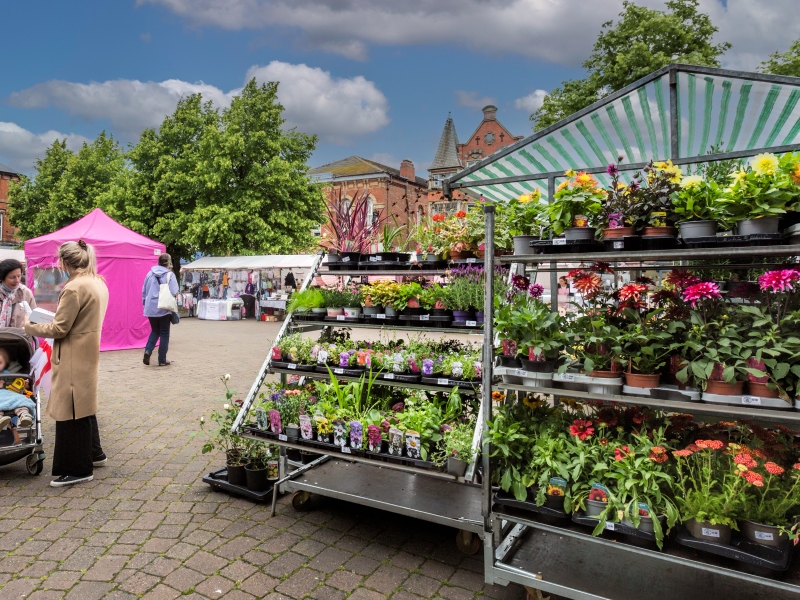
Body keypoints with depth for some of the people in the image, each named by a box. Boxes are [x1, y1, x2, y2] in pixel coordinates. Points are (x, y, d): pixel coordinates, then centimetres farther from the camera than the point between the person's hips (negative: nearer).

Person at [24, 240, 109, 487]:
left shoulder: (75, 287, -20)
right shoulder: (98, 283, 8)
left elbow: (59, 329, -17)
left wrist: (30, 327, -2)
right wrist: (58, 317, 12)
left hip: (74, 357, -10)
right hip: (88, 352, 10)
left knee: (70, 410, 0)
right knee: (83, 404, 21)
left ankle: (78, 469, 9)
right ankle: (93, 453, 33)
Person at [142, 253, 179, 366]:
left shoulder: (150, 273, 6)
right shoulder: (170, 275, -9)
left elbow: (144, 291, 12)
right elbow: (174, 292, -16)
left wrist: (145, 303, 24)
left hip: (151, 308, 4)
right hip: (164, 308, -4)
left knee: (155, 331, 21)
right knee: (164, 334, 7)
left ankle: (148, 350, -1)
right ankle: (162, 360, 10)